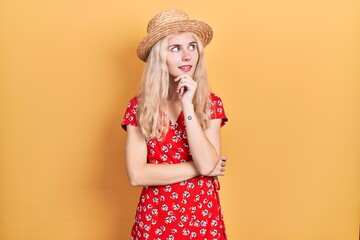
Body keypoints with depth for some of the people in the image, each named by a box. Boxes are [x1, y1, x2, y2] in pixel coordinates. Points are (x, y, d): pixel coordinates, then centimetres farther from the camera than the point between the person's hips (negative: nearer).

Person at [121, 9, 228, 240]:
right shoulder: (139, 106, -6)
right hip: (154, 219, -1)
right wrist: (198, 168, -13)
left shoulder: (211, 104, -3)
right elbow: (137, 174, -14)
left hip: (203, 218, 1)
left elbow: (208, 163, -17)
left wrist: (188, 105, -19)